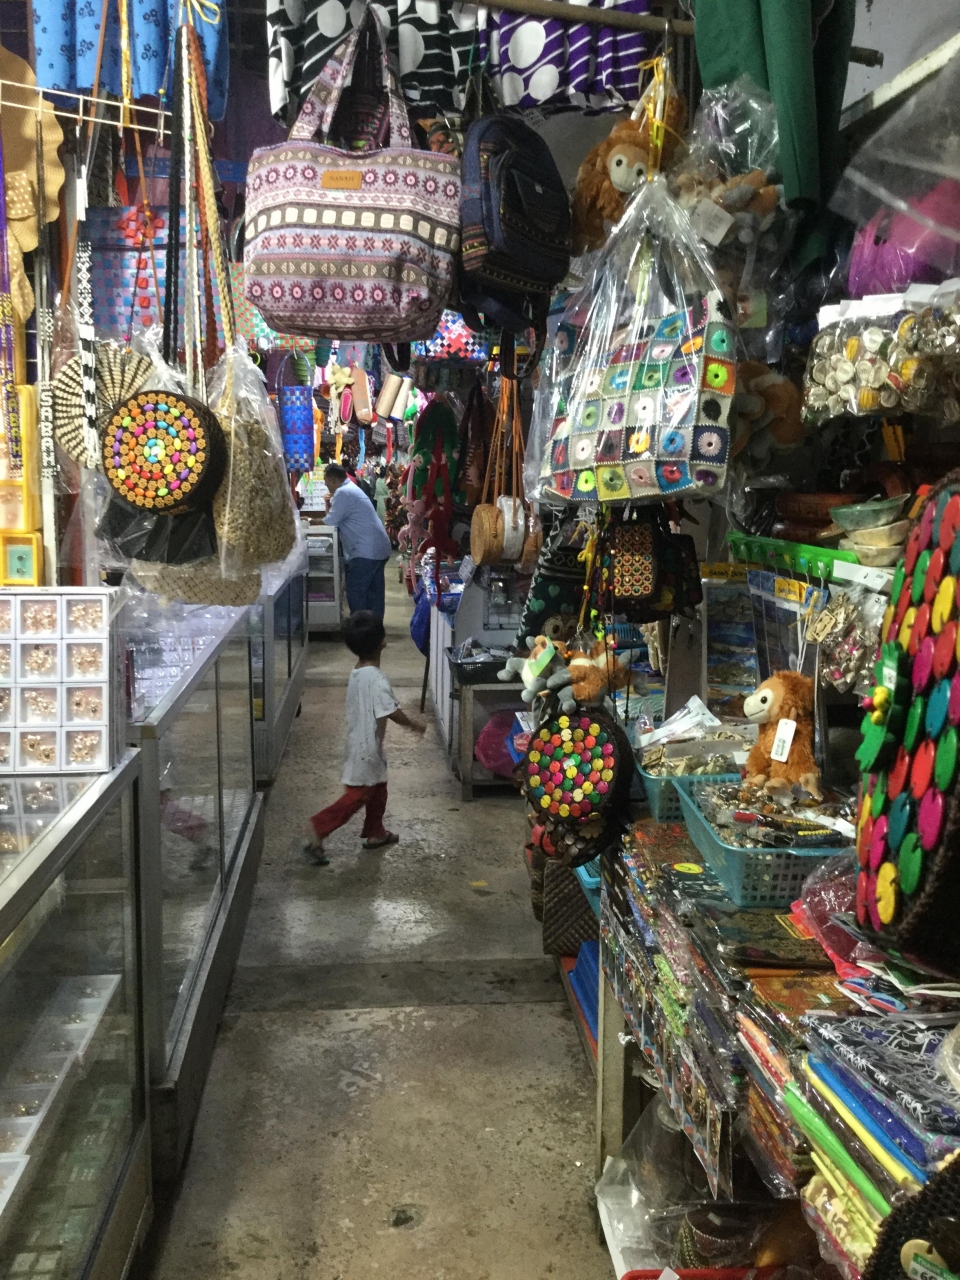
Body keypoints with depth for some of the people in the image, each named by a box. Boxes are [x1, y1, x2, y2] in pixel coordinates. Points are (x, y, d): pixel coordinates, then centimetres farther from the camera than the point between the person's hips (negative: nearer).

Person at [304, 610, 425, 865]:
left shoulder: (357, 673, 3)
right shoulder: (377, 679, -26)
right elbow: (391, 712, -25)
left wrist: (407, 723, 20)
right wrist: (414, 725, -8)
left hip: (361, 742, 9)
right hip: (366, 747, -9)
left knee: (377, 788, 22)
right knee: (357, 796, -2)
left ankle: (375, 833, 34)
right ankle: (318, 831, -3)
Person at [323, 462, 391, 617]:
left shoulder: (342, 493, -13)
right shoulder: (351, 489, 20)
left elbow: (330, 523, -14)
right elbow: (339, 518, 21)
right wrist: (330, 506, 6)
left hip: (366, 551, -10)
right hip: (378, 548, 10)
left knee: (356, 594, -3)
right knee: (374, 593, 13)